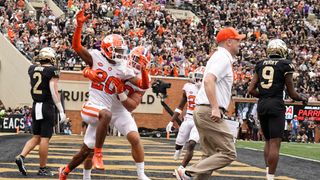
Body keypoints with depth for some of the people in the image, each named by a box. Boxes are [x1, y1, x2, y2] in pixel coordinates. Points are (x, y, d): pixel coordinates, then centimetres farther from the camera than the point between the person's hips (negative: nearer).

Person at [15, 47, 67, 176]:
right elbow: (54, 92, -15)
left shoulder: (32, 69, 6)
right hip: (47, 107, -6)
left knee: (36, 137, 15)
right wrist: (61, 111, -11)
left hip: (35, 106, 6)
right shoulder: (52, 71, -10)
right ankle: (43, 168, 5)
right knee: (44, 138, -1)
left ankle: (21, 157, -3)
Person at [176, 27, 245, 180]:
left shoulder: (218, 57, 21)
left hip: (201, 111, 11)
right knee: (228, 154, -10)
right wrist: (215, 108, -29)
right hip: (209, 111, -11)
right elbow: (208, 80, -24)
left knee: (210, 156, 13)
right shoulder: (223, 58, -10)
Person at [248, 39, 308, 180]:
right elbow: (291, 93, 1)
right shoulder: (285, 65, -3)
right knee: (275, 143, -5)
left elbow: (251, 90, 7)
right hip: (276, 105, -5)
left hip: (261, 105, 5)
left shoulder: (260, 65, 11)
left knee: (268, 141, 19)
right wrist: (302, 98, 20)